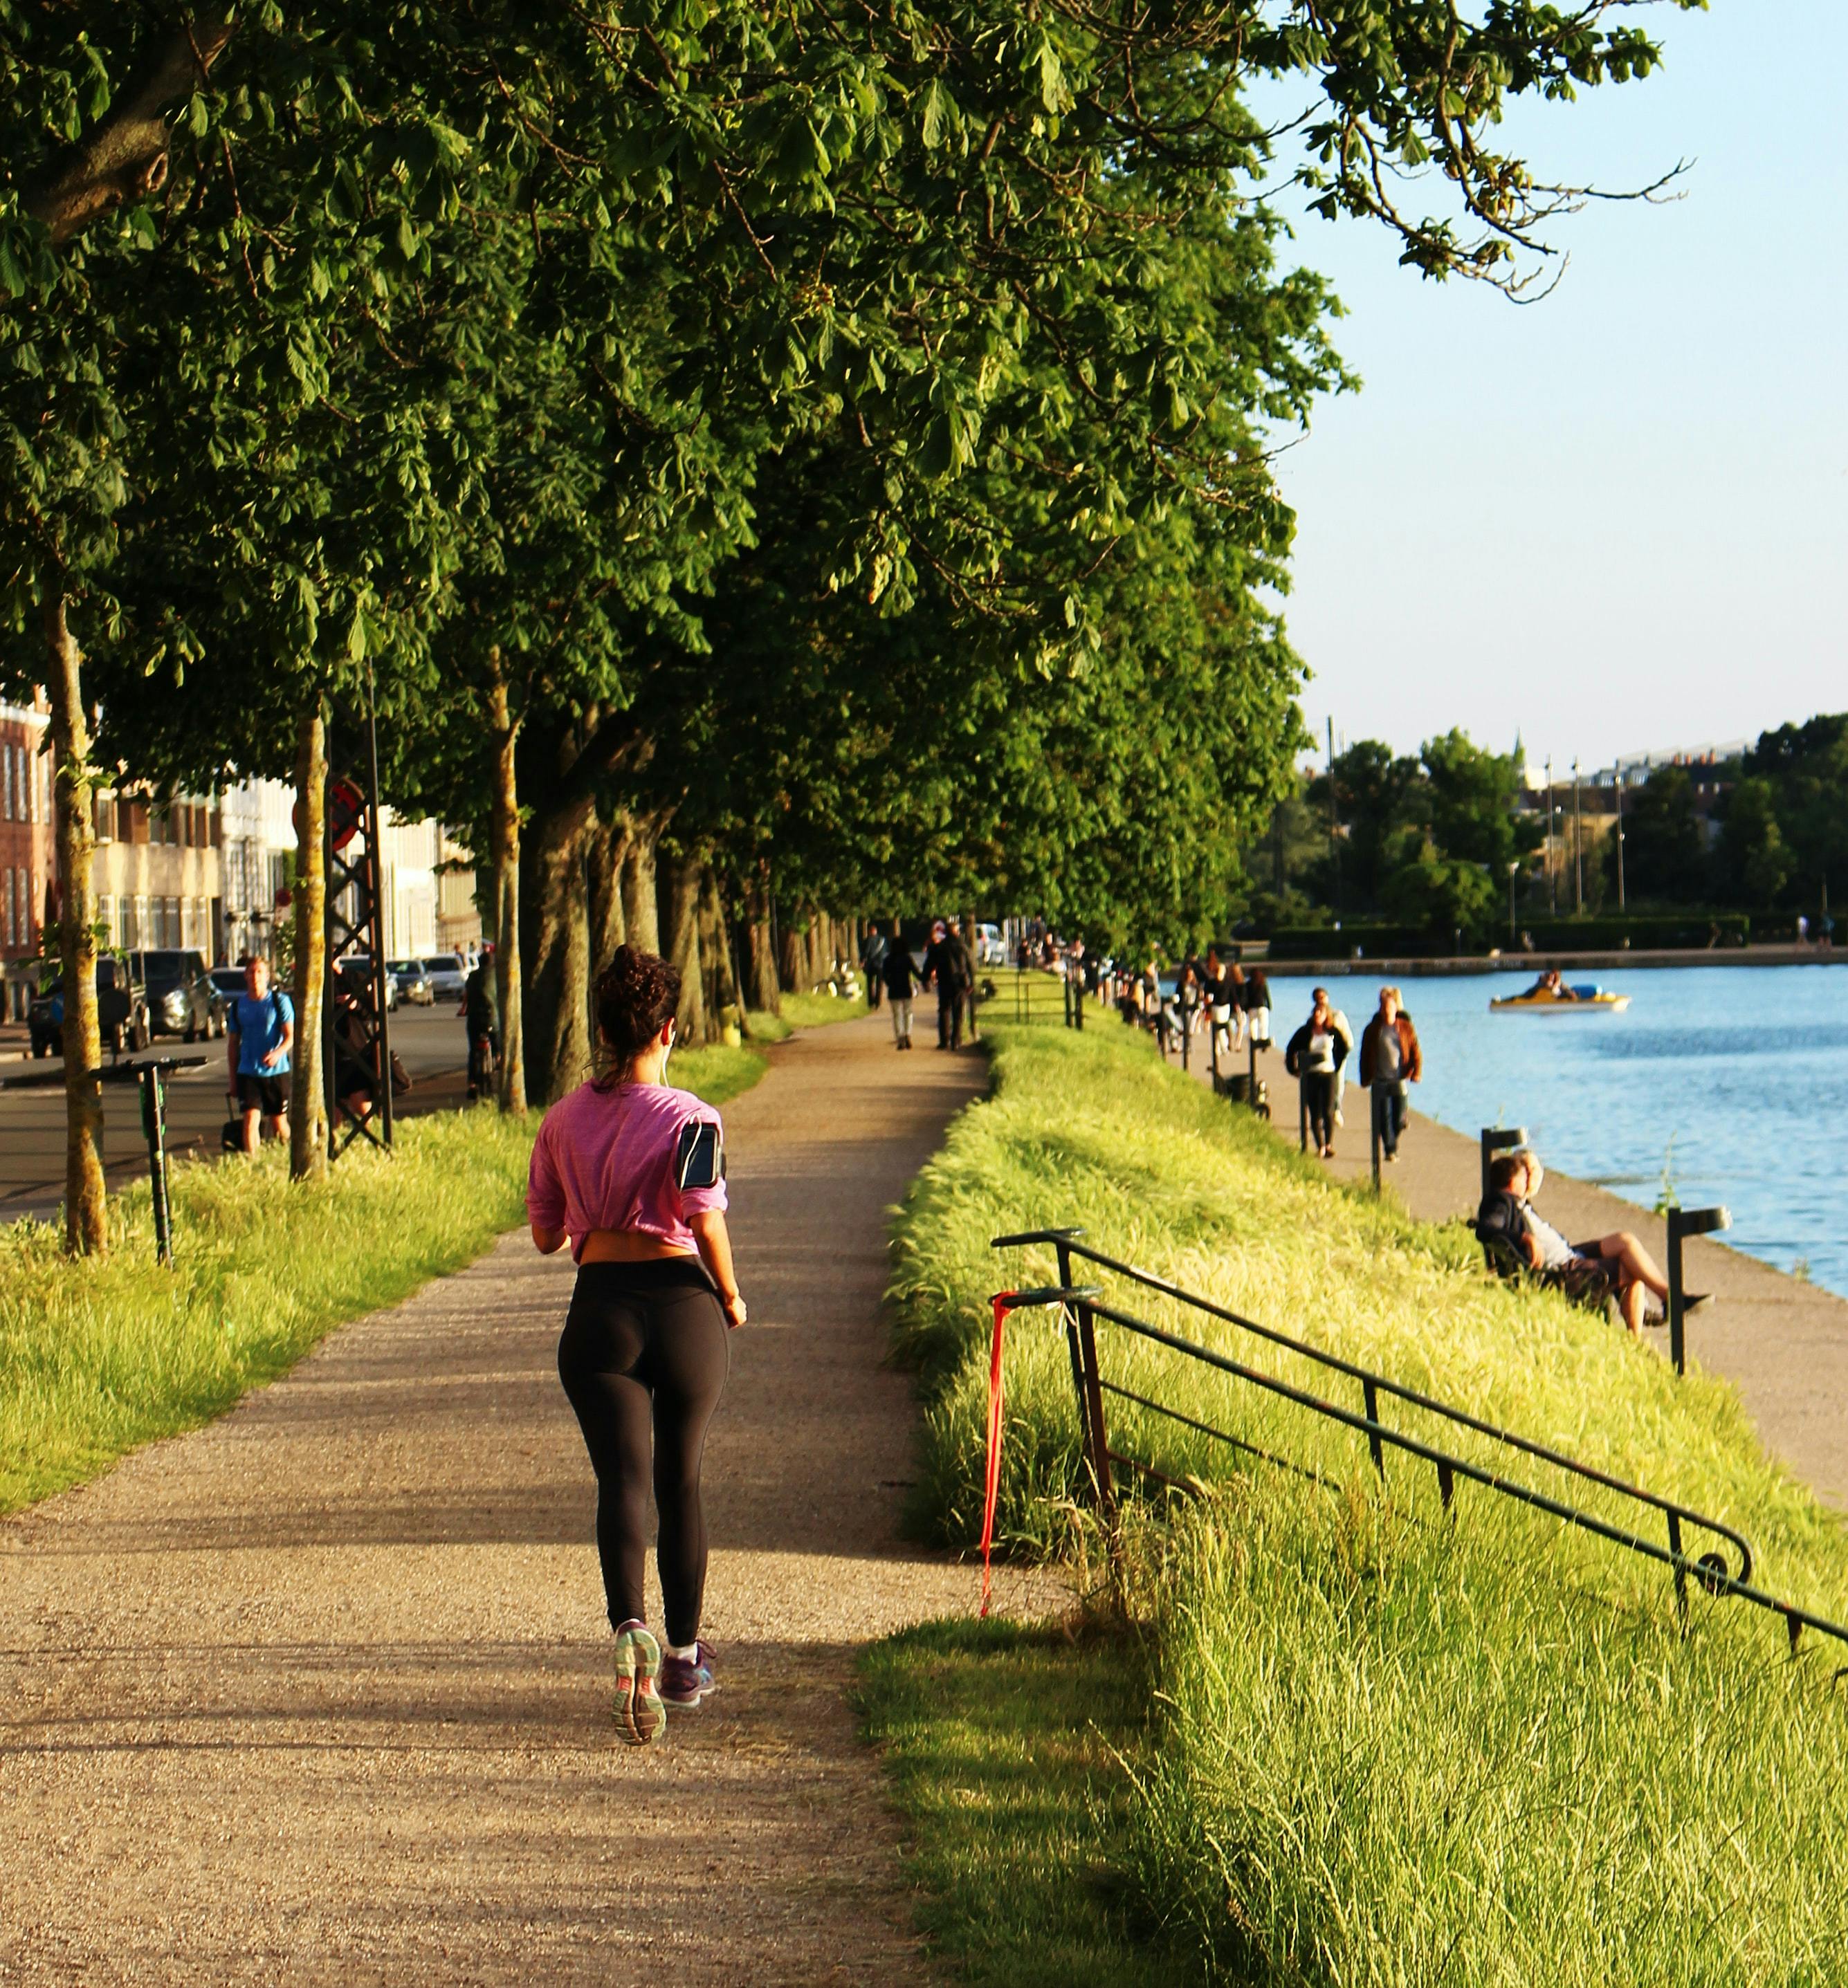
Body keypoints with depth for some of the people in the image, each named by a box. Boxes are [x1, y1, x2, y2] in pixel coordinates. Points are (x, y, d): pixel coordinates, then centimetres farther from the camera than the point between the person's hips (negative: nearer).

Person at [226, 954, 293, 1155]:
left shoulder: (280, 1001, -1)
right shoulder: (238, 1005, 6)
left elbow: (290, 1036, -7)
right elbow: (233, 1043, 13)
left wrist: (278, 1053, -28)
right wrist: (233, 1077, 11)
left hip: (277, 1071, -1)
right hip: (248, 1072, 1)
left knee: (279, 1123, 7)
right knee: (250, 1118, -13)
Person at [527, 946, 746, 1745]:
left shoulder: (563, 1122, 6)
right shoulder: (690, 1119, -5)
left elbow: (545, 1234, 12)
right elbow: (705, 1216, -17)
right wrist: (730, 1296, -3)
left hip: (600, 1308, 1)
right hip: (683, 1301, -1)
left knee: (622, 1479, -6)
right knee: (681, 1482, 14)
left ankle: (631, 1629, -33)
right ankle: (684, 1657, 24)